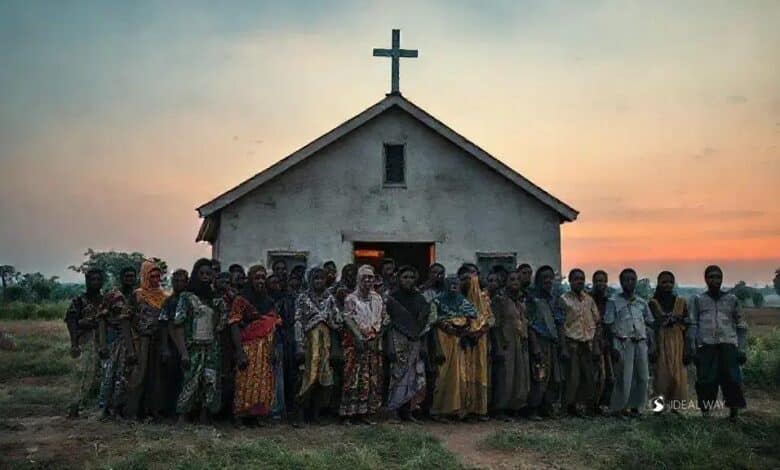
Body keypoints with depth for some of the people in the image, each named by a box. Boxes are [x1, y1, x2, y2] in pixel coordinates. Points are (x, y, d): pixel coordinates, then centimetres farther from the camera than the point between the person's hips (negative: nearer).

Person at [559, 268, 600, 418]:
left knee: (590, 376, 2)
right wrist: (564, 347, -11)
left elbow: (596, 320, 14)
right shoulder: (564, 299, -2)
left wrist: (595, 345, 7)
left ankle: (590, 405, 13)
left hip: (587, 343, 4)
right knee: (573, 376, -4)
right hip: (572, 342, -4)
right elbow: (560, 323, -5)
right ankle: (571, 406, 8)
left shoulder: (589, 299, 11)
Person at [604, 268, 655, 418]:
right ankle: (617, 408, 6)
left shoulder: (642, 303, 13)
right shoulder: (614, 302, 0)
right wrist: (613, 348, -10)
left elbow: (649, 325, 17)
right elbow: (609, 327, -3)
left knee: (643, 377, 4)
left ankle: (635, 406, 17)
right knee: (624, 378, -6)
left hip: (641, 343, 5)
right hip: (623, 344, -5)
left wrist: (651, 345, 9)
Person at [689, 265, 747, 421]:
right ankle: (705, 412, 8)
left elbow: (741, 326, 15)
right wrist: (693, 349, -2)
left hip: (728, 345, 1)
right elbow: (693, 326, 7)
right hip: (706, 346, 0)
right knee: (706, 381, -2)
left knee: (732, 379, -7)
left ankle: (734, 411, 4)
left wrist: (742, 349, 6)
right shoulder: (698, 300, 11)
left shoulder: (732, 299, 15)